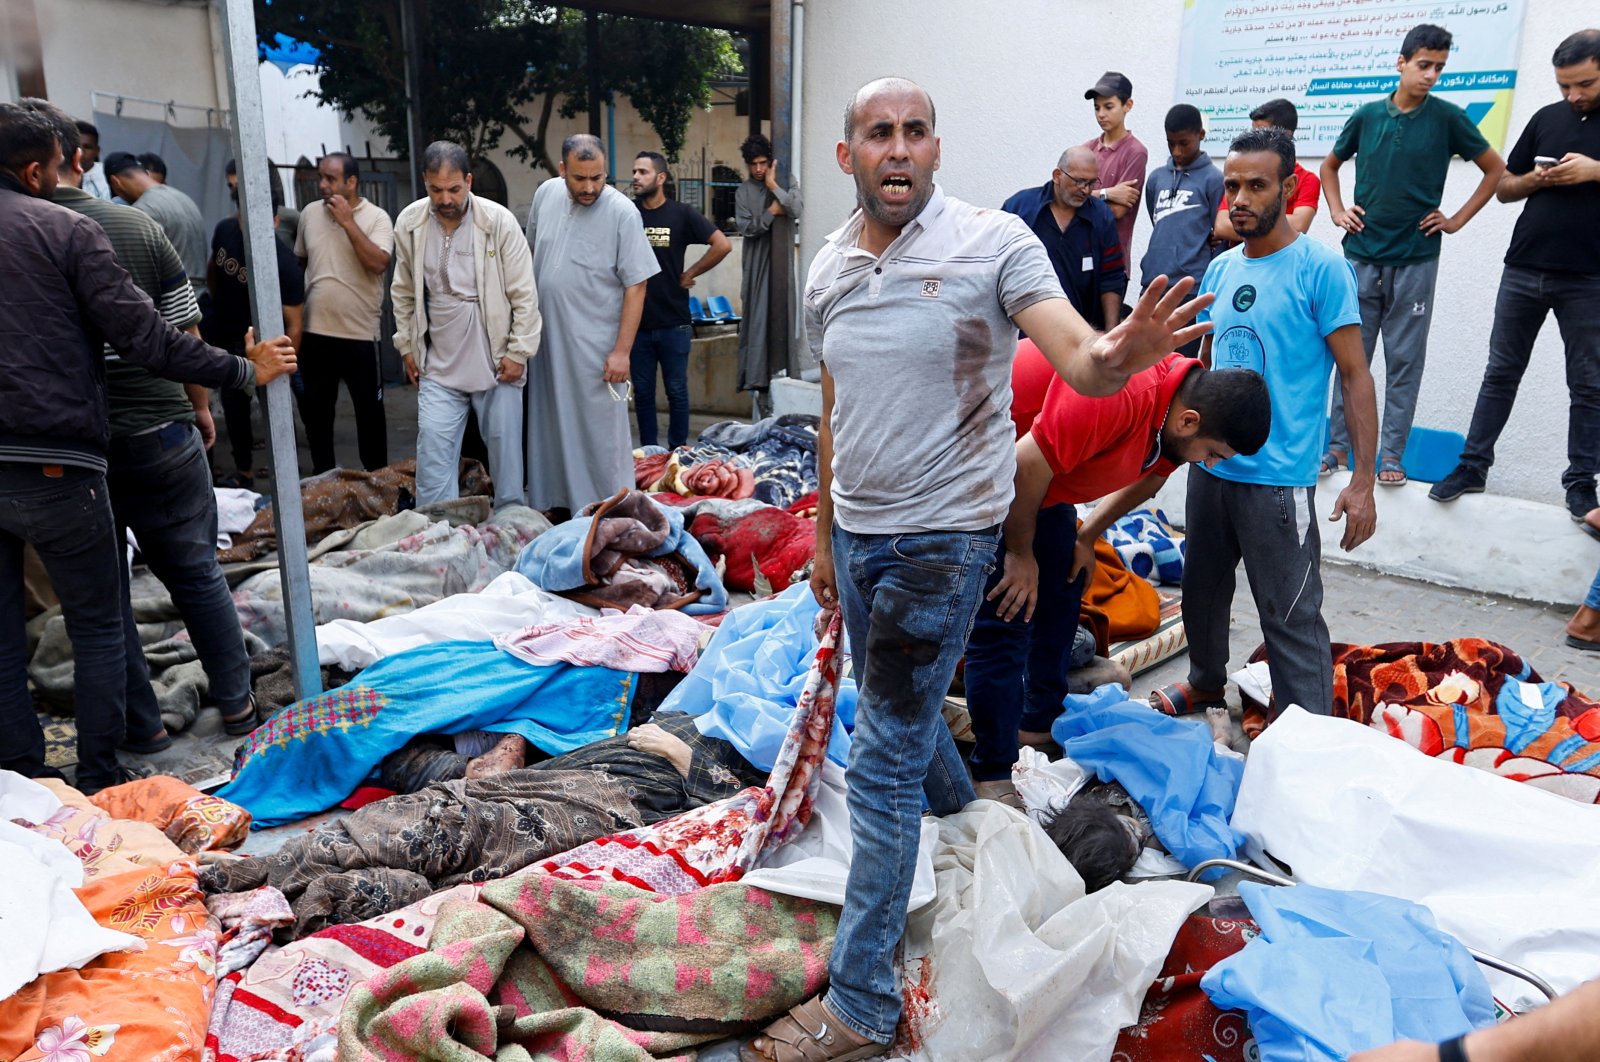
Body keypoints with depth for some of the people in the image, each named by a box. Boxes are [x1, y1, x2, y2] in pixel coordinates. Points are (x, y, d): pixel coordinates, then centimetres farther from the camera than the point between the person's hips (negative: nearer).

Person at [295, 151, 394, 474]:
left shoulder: (376, 217, -7)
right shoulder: (309, 213, 6)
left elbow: (378, 264, -22)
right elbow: (298, 262, 16)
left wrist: (348, 222, -20)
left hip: (360, 332, -4)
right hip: (315, 331, 4)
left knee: (369, 410, 8)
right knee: (314, 410, 13)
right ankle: (324, 476, 29)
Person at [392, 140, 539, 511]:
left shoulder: (499, 221, -10)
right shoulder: (409, 223, 0)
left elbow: (524, 295, -8)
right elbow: (403, 294, 11)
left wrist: (518, 352, -9)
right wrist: (407, 347, 10)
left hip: (496, 360, -2)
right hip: (438, 365, 3)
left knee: (505, 445, 6)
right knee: (433, 450, 0)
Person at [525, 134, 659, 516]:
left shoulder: (622, 212, -13)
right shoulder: (546, 194, 3)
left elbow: (636, 286, -13)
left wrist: (622, 351, -17)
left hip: (596, 345, -5)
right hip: (547, 339, 6)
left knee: (602, 432, -2)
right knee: (550, 427, 14)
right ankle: (554, 503, 28)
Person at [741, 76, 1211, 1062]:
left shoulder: (992, 242, -13)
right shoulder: (828, 269, 6)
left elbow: (1073, 349, -26)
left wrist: (1115, 355, -50)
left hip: (942, 536, -7)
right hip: (856, 533, 7)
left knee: (884, 761, -5)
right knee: (900, 707, 24)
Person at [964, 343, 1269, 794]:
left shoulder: (1178, 407, -6)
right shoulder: (1118, 394, -36)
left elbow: (1147, 477, 13)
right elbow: (1027, 467, -30)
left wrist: (1086, 538, 11)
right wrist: (1021, 553, -17)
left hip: (1038, 471, 10)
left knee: (1061, 592, 15)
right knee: (1003, 620, -11)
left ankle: (1041, 724, 31)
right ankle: (993, 777, -1)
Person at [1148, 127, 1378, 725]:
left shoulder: (1321, 270, -9)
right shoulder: (1220, 269, 9)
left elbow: (1355, 376, -10)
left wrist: (1363, 482, -15)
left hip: (1278, 478, -6)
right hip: (1209, 466, 7)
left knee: (1292, 619, -2)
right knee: (1203, 588, 21)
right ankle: (1207, 683, 44)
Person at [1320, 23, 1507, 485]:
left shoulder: (1447, 118, -1)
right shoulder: (1367, 115, 4)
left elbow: (1496, 169, 8)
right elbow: (1329, 166, 19)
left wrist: (1457, 220, 2)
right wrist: (1338, 211, 7)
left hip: (1415, 258, -1)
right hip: (1362, 254, 2)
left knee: (1404, 360, 3)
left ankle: (1392, 454, 10)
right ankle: (1338, 445, 14)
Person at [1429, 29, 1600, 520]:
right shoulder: (1547, 118, 9)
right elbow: (1504, 187, 13)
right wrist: (1536, 179, -7)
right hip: (1523, 271, 3)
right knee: (1500, 373, 8)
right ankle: (1473, 466, 15)